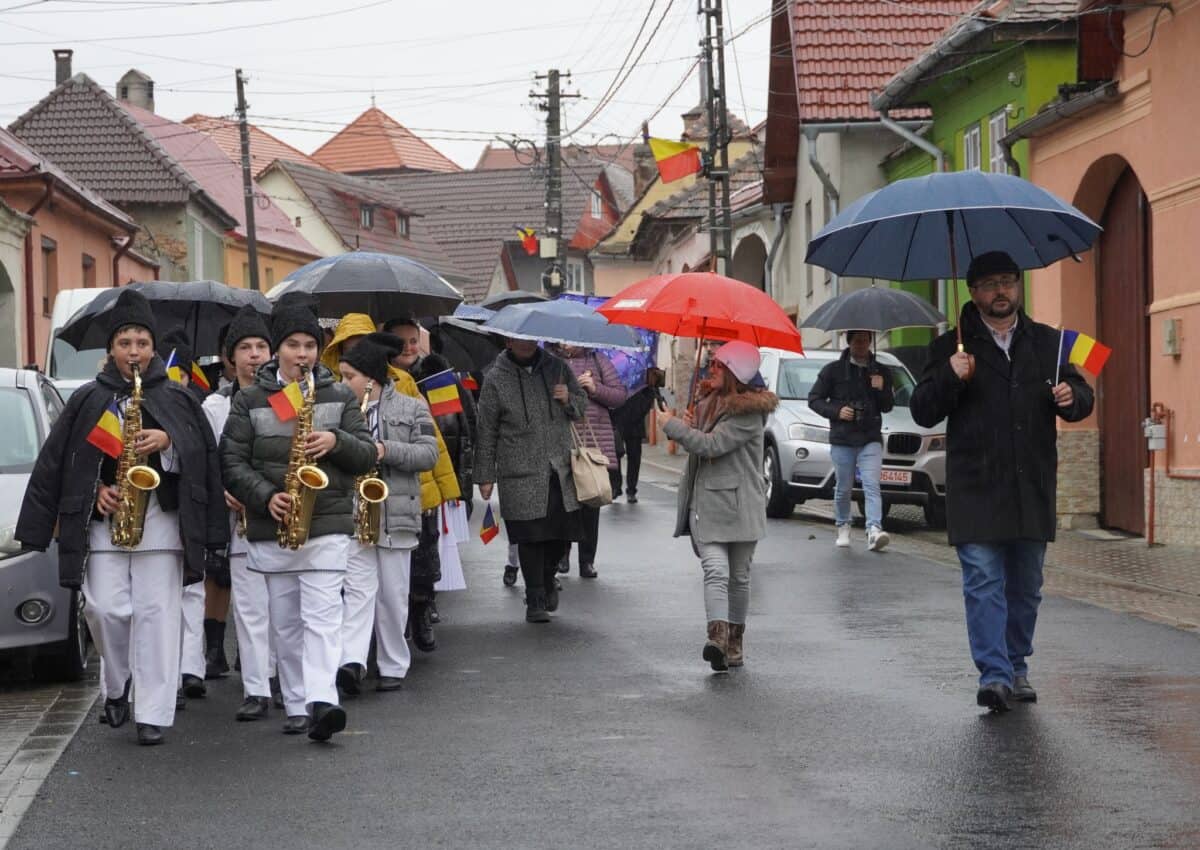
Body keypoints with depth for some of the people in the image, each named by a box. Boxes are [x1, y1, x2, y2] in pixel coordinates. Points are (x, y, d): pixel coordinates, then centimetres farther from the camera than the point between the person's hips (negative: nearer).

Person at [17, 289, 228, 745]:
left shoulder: (176, 399, 9)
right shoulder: (88, 401, 10)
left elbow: (200, 456, 2)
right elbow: (58, 461, 9)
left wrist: (167, 442, -15)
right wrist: (96, 490, -5)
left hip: (162, 520, -1)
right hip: (102, 520, 1)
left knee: (156, 614, -5)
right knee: (106, 610, -6)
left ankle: (153, 714, -2)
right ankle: (117, 687, 21)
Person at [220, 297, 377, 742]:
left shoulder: (339, 397, 7)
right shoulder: (249, 400, 4)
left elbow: (367, 456, 7)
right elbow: (232, 462, 0)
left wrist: (337, 442, -14)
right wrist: (266, 496, -15)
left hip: (327, 526, -1)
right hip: (271, 527, 2)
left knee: (322, 616, -14)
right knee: (285, 623, 8)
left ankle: (321, 702, -23)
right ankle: (297, 707, 16)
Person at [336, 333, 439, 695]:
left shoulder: (412, 408, 4)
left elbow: (429, 454, -3)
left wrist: (387, 450, -16)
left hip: (396, 514, 0)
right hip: (351, 513, 1)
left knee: (392, 594, 6)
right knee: (358, 587, -11)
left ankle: (393, 666, 16)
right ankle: (352, 662, -22)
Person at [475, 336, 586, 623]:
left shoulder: (556, 367, 9)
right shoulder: (496, 379, -1)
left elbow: (582, 407, 20)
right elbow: (486, 431, 3)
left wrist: (569, 400, -4)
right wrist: (485, 476, 2)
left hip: (560, 470, 3)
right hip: (521, 475, -3)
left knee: (561, 533, 4)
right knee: (531, 538, -5)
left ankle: (547, 581, 32)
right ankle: (535, 601, 7)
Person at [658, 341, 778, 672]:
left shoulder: (749, 414, -12)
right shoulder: (707, 405, 13)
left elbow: (711, 445, -21)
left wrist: (671, 424, -10)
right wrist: (688, 428, 3)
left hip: (739, 506, -4)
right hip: (705, 505, 4)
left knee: (738, 577, 9)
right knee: (716, 571, -13)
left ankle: (734, 641, 20)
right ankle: (718, 635, -27)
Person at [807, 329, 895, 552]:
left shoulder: (881, 372, 11)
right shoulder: (833, 370, 4)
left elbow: (888, 407, 15)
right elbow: (814, 399, 4)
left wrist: (881, 390, -6)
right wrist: (836, 411, -11)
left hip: (871, 439, 0)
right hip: (842, 439, 0)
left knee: (872, 485, -15)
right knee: (843, 488, 7)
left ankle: (874, 530, -26)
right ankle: (843, 527, 27)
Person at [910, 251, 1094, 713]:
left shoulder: (1047, 343, 13)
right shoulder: (951, 348, 4)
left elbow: (1083, 398, 16)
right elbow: (922, 412, 2)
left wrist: (1071, 397, -8)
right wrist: (950, 378, -16)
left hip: (1033, 489, 3)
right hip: (976, 489, -3)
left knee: (1026, 586, 11)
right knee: (984, 583, -10)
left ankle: (1017, 669, 24)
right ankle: (994, 675, -12)